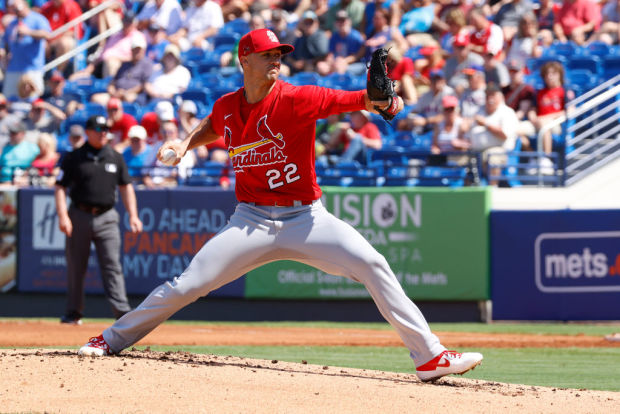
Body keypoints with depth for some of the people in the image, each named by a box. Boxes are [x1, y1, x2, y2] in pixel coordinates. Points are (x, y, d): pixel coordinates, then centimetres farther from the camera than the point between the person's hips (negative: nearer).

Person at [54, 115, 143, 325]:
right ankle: (73, 313, 14)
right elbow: (60, 188, -1)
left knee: (112, 264, -8)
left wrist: (133, 215, 2)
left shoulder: (115, 158, 9)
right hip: (80, 216, -1)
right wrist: (63, 216, -13)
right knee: (76, 266, 4)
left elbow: (125, 187, 13)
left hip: (106, 218, 1)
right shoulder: (74, 158, 1)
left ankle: (122, 311, -15)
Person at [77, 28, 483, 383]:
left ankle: (429, 357, -16)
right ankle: (112, 340, 14)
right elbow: (214, 126, 26)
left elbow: (348, 100, -24)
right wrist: (186, 143, 7)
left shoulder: (296, 98, -11)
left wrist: (377, 98, -45)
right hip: (252, 220, 2)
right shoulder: (226, 106, 1)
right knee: (186, 285, -4)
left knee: (373, 265, -19)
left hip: (306, 218, -2)